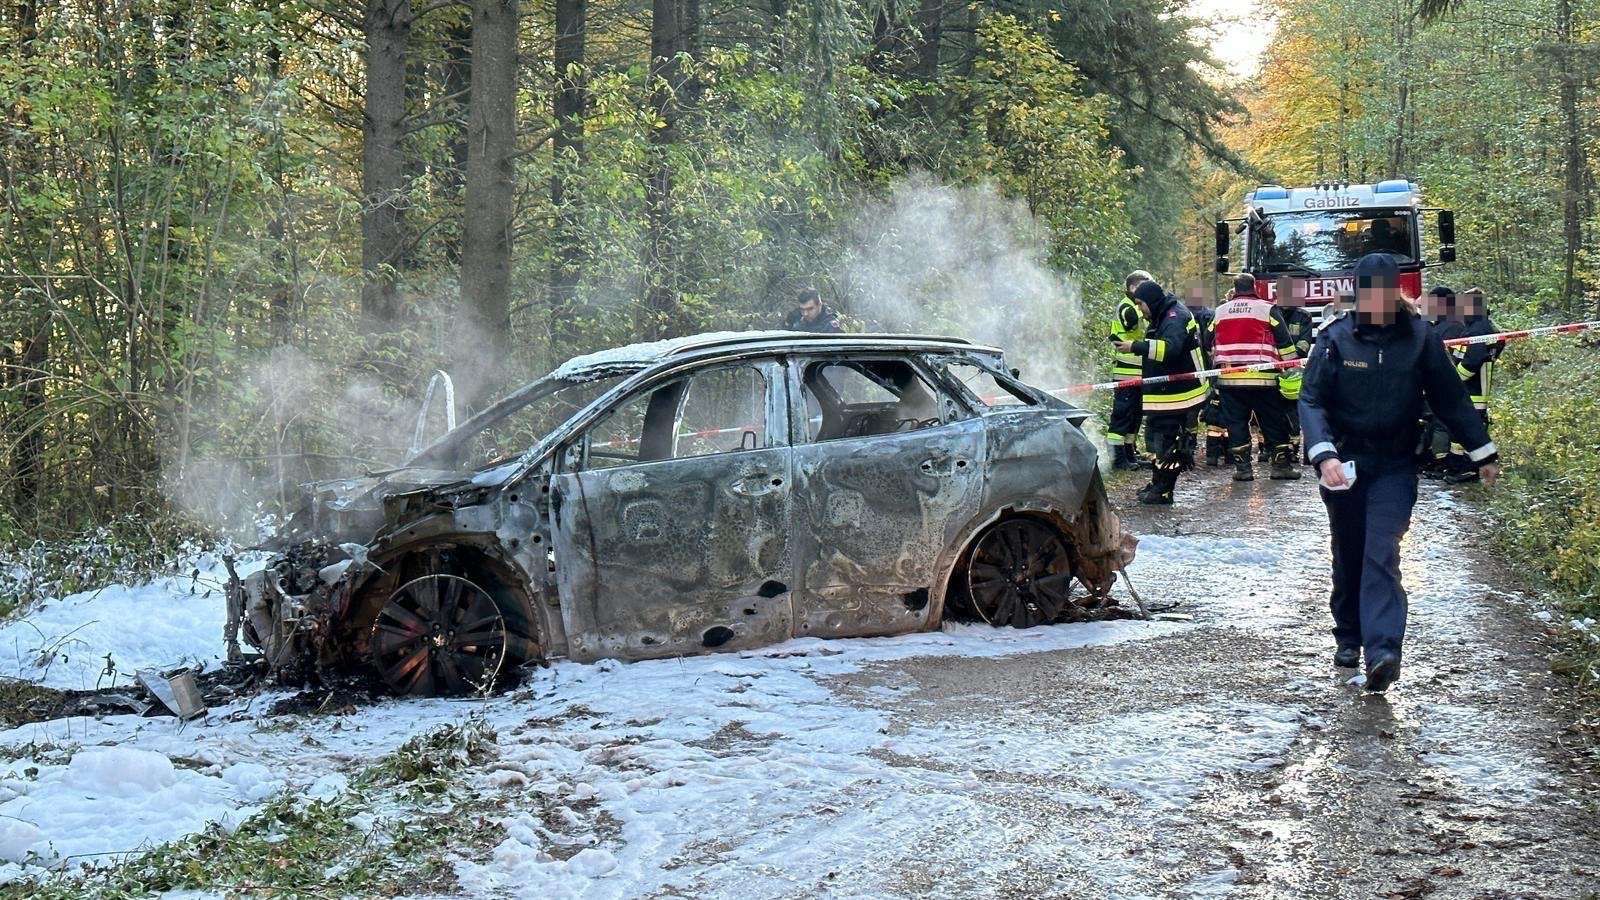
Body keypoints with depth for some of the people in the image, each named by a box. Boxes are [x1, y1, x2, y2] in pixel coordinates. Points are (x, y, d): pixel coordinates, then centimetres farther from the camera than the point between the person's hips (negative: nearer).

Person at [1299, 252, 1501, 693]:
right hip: (1344, 462, 1)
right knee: (1348, 557, 13)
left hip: (1395, 466, -1)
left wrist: (1483, 454, 14)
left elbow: (1451, 398, 9)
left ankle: (1382, 651, -26)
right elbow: (1311, 400, -9)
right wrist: (1324, 454, -25)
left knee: (1382, 553, -16)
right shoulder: (1336, 339, -5)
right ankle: (1348, 637, 31)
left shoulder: (1419, 338, -1)